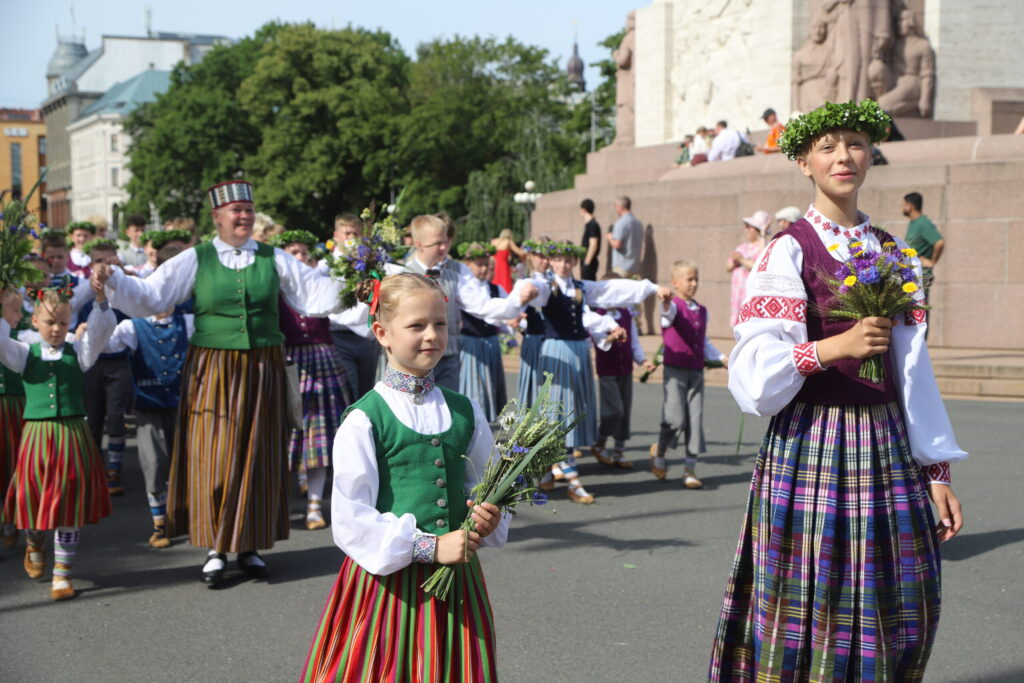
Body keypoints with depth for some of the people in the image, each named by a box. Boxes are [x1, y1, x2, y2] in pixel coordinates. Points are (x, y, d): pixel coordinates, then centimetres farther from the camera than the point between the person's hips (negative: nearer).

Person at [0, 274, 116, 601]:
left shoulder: (78, 352, 5)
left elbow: (102, 330, -8)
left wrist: (100, 299, -23)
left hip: (72, 436, 0)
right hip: (37, 436, 0)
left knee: (68, 509, 1)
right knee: (34, 499, 9)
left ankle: (62, 574, 10)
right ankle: (33, 545, 42)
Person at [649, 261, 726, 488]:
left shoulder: (702, 311, 15)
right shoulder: (674, 306, -3)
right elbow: (668, 313, -28)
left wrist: (721, 357, 14)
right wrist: (666, 302, -51)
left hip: (696, 372, 5)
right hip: (675, 370, -5)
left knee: (696, 420, 2)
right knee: (675, 419, -12)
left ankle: (690, 469, 9)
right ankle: (659, 452, 16)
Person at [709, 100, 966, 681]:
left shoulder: (892, 252, 11)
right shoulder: (787, 250, -5)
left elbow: (913, 368, 10)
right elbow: (754, 373, -13)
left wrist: (937, 471, 7)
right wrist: (836, 346, -25)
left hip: (887, 445, 5)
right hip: (811, 444, -5)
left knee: (903, 613, 6)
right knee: (808, 610, -2)